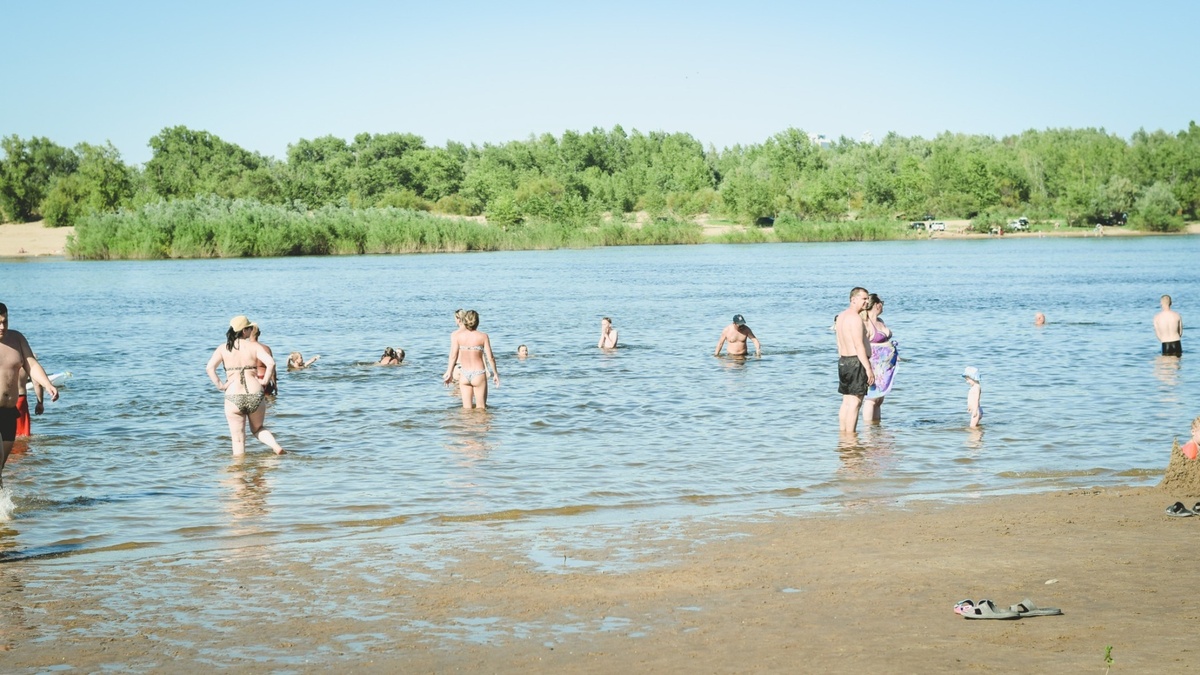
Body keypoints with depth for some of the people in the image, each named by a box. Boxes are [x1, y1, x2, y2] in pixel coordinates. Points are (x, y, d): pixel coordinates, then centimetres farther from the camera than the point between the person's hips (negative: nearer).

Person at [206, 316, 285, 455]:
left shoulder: (223, 348, 5)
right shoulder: (254, 346, 2)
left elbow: (209, 367, -9)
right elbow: (271, 363, -13)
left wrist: (220, 385, -2)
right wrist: (264, 381, -2)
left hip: (233, 397, -1)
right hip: (255, 395, 1)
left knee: (238, 440, 8)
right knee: (257, 429, 25)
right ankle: (276, 446, 1)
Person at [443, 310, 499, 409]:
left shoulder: (456, 335, -4)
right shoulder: (483, 336, -6)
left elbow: (453, 356, -8)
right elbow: (490, 357, -4)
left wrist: (449, 373, 1)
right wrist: (495, 373, 8)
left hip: (464, 375, 2)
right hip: (479, 374, -1)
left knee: (466, 408, 11)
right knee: (481, 408, 10)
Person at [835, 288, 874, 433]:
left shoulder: (841, 316, 13)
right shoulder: (855, 318, -16)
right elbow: (859, 346, -21)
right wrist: (869, 369, -20)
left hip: (843, 361, 10)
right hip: (856, 362, -10)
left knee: (846, 401, 14)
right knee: (855, 402, -7)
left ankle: (842, 433, 17)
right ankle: (850, 435, -7)